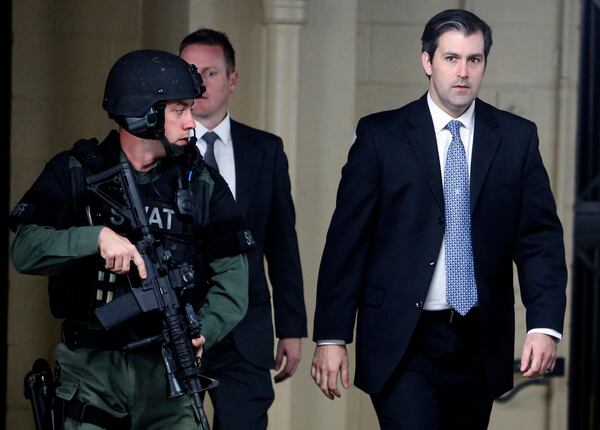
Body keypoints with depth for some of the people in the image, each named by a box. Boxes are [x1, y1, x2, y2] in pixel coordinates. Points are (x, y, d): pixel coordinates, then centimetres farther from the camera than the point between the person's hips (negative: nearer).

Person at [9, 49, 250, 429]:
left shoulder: (200, 183, 6)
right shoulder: (74, 173, 1)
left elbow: (232, 275, -2)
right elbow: (25, 251, -10)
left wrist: (202, 331, -20)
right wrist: (97, 236, -25)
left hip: (169, 369, 1)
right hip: (92, 368, -1)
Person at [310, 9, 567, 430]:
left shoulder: (516, 137, 5)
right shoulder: (380, 135, -1)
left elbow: (541, 237, 3)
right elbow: (347, 240, -1)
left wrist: (544, 325, -10)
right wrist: (331, 336, -5)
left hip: (480, 343, 3)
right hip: (402, 342, -3)